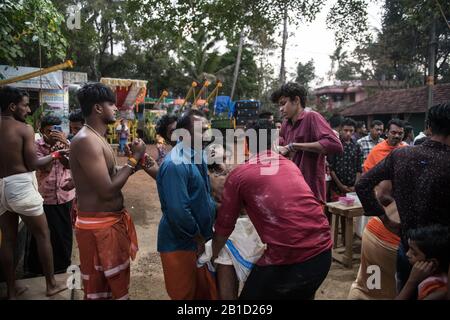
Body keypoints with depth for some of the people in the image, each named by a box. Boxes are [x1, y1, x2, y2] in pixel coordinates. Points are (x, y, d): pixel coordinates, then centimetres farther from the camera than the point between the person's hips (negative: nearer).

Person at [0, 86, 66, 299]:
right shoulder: (24, 129, -10)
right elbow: (33, 164, -12)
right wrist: (55, 155, 1)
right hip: (21, 187, -6)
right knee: (42, 235, 8)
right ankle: (51, 285, 18)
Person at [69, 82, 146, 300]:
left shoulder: (98, 138, 11)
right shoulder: (86, 140, -21)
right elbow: (107, 190, -25)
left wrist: (134, 160, 3)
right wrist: (134, 158, -17)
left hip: (111, 220, 10)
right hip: (98, 226, -10)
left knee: (114, 282, 23)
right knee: (98, 289, 8)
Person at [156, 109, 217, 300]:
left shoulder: (197, 154, 5)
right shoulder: (176, 164, -25)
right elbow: (178, 212, -29)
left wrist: (214, 208, 3)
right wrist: (199, 238, -16)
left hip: (200, 240, 8)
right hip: (180, 244, -8)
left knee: (205, 291, 22)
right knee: (185, 294, 12)